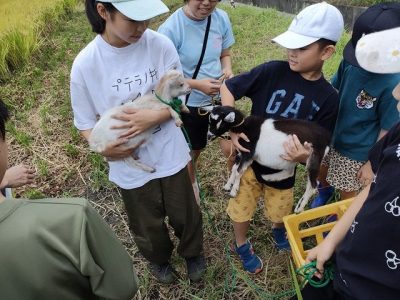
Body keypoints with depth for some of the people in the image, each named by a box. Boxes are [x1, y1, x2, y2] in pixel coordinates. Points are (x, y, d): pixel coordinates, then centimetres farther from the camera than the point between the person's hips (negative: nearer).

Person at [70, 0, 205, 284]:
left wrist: (153, 116, -26)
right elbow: (86, 123, -7)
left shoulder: (160, 45, -16)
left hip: (171, 155, 1)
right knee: (148, 225, 22)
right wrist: (103, 147, -28)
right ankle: (159, 259, 56)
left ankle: (193, 252, 55)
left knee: (186, 214, 22)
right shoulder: (85, 64, -18)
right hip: (131, 166, 0)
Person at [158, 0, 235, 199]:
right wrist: (197, 84, -28)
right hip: (190, 104, -3)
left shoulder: (221, 18, -8)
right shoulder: (170, 29, -23)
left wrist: (228, 71, -16)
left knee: (232, 149, -1)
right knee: (192, 152, 18)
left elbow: (225, 55, 6)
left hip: (219, 98, 3)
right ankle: (191, 185, 49)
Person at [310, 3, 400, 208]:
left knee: (347, 194, 15)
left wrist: (372, 164, -12)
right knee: (321, 174, 26)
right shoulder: (351, 61, -14)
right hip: (329, 137, 5)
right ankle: (325, 191, 60)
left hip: (356, 152, -5)